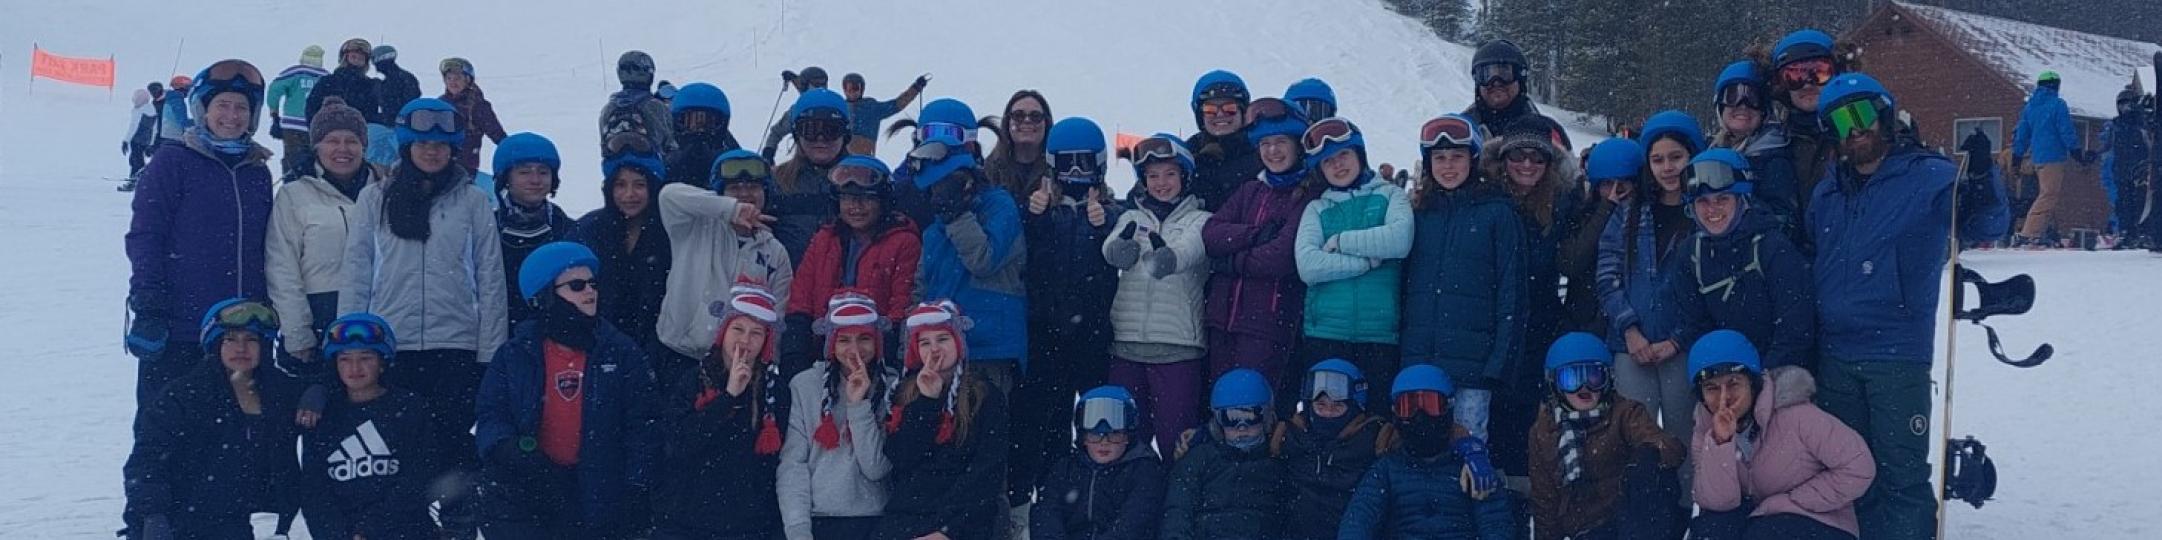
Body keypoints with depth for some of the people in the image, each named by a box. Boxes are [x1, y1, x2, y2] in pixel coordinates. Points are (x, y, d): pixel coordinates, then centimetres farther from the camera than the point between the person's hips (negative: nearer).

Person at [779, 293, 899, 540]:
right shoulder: (804, 385, 3)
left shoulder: (893, 387, 4)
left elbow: (876, 469, -2)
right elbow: (792, 463, -1)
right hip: (813, 519, 0)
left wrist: (858, 404, -8)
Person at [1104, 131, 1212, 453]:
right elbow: (1111, 249, -7)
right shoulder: (1132, 219, 15)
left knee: (1177, 440, -4)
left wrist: (1169, 258, -40)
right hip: (1127, 343, 3)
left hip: (1178, 345, -3)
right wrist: (1120, 248, -32)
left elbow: (1190, 248, -17)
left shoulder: (1199, 220, 6)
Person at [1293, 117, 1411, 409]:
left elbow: (1401, 239, -9)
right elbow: (1308, 265, -5)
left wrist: (1341, 242, -3)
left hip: (1380, 334, 0)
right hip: (1323, 336, 1)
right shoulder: (1317, 209, 12)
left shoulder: (1389, 195, 12)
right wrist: (1370, 259, -7)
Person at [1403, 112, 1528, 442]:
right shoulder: (1417, 214, 13)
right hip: (1419, 360, 3)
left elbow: (1511, 291, -2)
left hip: (1473, 362, -3)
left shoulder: (1498, 213, 2)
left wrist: (1500, 361, -9)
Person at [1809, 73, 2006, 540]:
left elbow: (1987, 225, -11)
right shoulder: (1827, 194, 13)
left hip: (1897, 360, -5)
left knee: (1901, 474, -3)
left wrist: (1982, 181, -32)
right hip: (1834, 358, 5)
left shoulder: (1929, 178, -3)